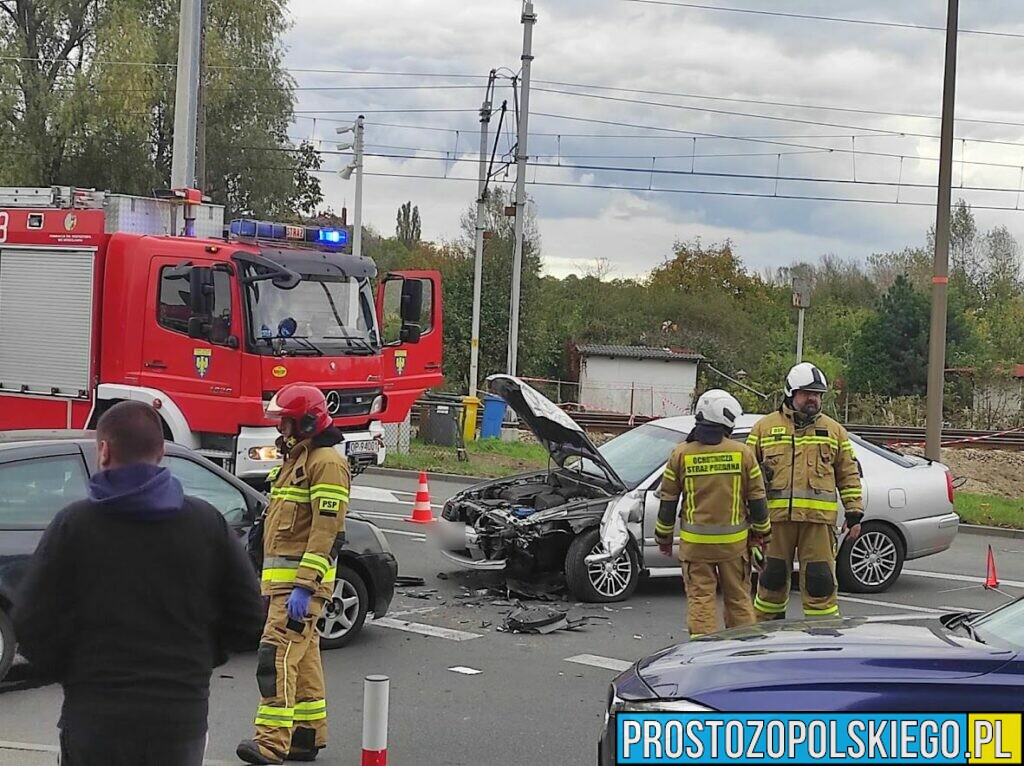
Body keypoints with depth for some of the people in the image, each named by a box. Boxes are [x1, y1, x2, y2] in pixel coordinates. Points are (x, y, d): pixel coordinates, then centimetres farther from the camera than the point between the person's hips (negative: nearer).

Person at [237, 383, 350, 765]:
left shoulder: (326, 463, -13)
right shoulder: (295, 459, 19)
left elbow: (326, 532, -20)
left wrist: (303, 586, -25)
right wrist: (272, 581, 22)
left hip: (302, 580, -10)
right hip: (283, 578, 10)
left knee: (278, 655, -15)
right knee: (303, 658, 13)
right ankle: (308, 735, 20)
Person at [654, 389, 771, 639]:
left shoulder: (681, 454, -2)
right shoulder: (742, 453, -4)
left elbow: (668, 501, 2)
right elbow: (757, 498, 2)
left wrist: (663, 535, 14)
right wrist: (761, 531, 16)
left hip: (695, 542, 0)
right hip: (734, 542, 0)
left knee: (700, 599, 3)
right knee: (738, 598, 12)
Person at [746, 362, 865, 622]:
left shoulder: (834, 431, 13)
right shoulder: (764, 427, 9)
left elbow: (849, 475, 14)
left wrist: (854, 513, 7)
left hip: (818, 519, 0)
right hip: (776, 516, 0)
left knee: (820, 580, -2)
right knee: (772, 578, 9)